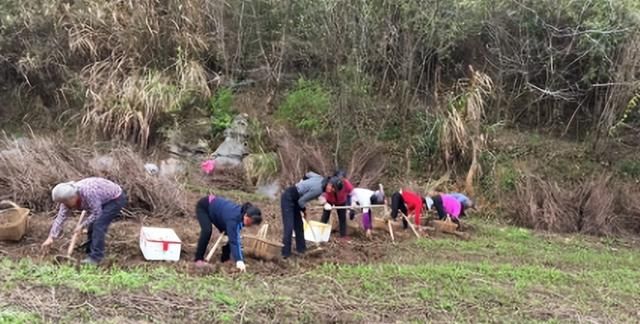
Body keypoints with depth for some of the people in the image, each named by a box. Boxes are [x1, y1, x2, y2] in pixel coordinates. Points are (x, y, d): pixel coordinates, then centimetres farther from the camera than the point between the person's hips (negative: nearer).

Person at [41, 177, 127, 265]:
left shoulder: (87, 192, -35)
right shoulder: (68, 198, -10)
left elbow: (96, 213, -27)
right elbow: (60, 218, -10)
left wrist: (82, 225, -22)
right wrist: (51, 237, -14)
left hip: (116, 199, -9)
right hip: (104, 201, 9)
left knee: (98, 225, -17)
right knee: (92, 226, 9)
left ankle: (95, 257, -14)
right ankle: (90, 253, 25)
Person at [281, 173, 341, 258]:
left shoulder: (321, 179, -2)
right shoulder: (318, 189, -26)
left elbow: (309, 174, 16)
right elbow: (301, 201, -20)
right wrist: (304, 210, -1)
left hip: (294, 199, 10)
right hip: (288, 198, -10)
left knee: (299, 224, 13)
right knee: (289, 227, -13)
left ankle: (301, 248, 22)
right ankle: (286, 253, -11)